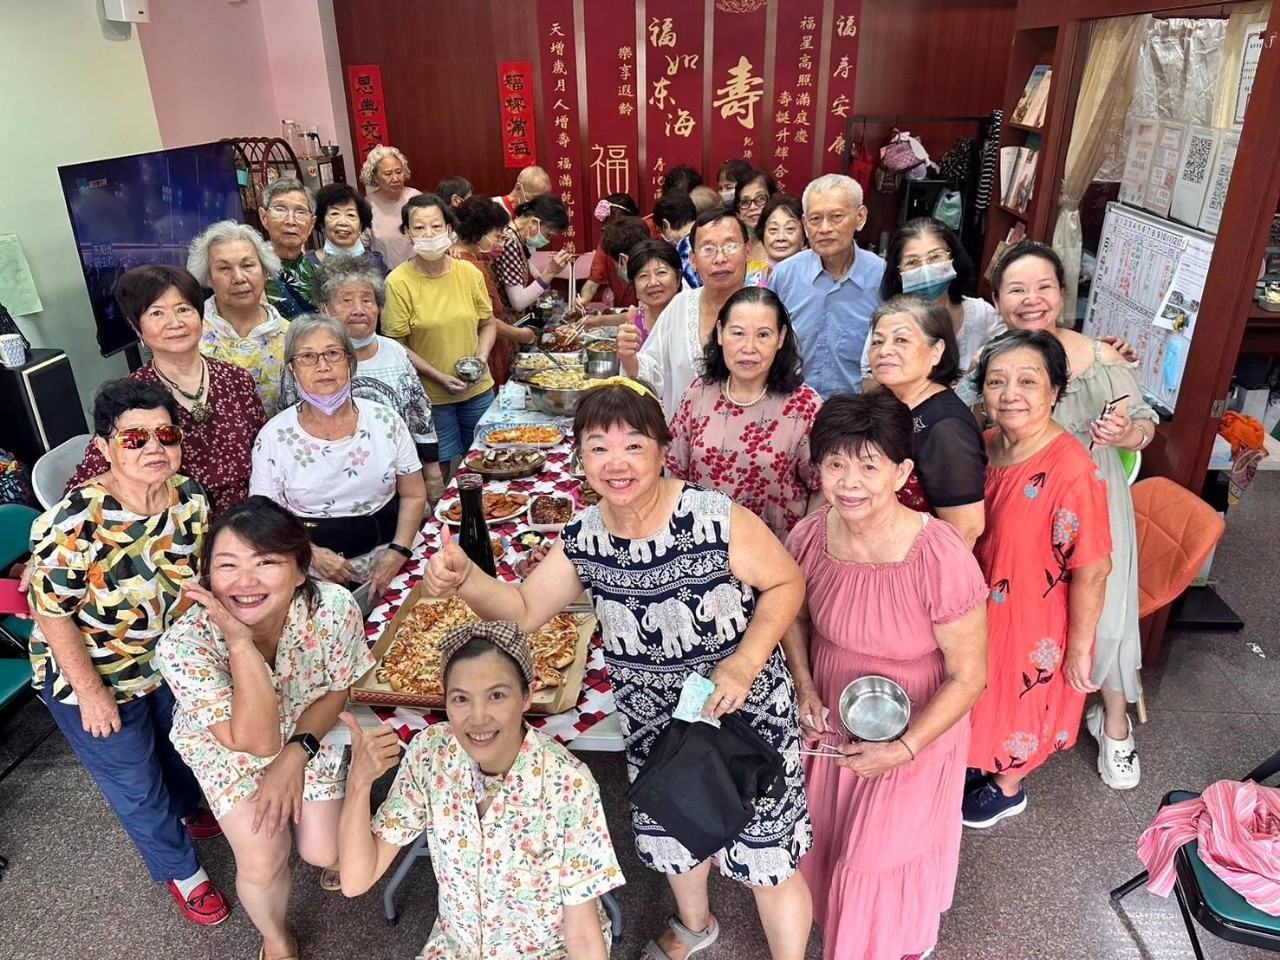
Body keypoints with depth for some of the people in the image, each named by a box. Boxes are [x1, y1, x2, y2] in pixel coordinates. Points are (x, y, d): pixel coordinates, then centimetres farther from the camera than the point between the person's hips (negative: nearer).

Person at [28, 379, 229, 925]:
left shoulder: (190, 498, -16)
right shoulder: (72, 526, -35)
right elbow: (52, 616, -23)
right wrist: (92, 694, -16)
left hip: (171, 661, 5)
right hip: (94, 677, -5)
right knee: (135, 785, 16)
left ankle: (185, 810, 63)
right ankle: (179, 869, 43)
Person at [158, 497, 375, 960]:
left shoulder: (334, 607, -31)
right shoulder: (184, 644, -34)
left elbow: (335, 690, -10)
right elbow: (256, 742, -36)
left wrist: (295, 755, -20)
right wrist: (239, 643, -45)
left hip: (307, 730, 1)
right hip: (224, 742, -1)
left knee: (324, 852, -4)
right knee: (262, 860, -13)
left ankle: (335, 849, 36)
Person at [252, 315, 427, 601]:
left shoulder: (386, 422, 0)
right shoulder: (274, 436, -3)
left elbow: (413, 495, 5)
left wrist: (397, 553, -8)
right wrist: (311, 554, -14)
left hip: (385, 554, 1)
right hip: (313, 569, 0)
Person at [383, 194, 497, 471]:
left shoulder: (469, 273, -3)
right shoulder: (398, 282, -12)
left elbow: (487, 324, 10)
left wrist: (481, 357, -8)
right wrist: (439, 377, -16)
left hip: (478, 389, 4)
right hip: (430, 396, -3)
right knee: (439, 470, 9)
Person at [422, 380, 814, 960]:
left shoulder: (719, 520, -27)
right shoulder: (583, 540, -10)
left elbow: (786, 584, -15)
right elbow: (523, 609, -3)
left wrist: (744, 663, -27)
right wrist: (464, 580, -22)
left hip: (744, 714, -5)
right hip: (654, 726, 5)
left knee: (767, 861, 12)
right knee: (672, 837, 29)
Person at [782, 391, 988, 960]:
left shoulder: (942, 560, -33)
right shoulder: (808, 538, -19)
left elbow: (968, 676, -21)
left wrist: (905, 750, -23)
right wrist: (805, 688, -10)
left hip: (916, 732, -4)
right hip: (831, 722, 4)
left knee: (888, 854, 17)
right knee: (827, 836, 26)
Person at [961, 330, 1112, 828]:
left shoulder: (1072, 471, -30)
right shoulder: (987, 444, -8)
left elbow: (1092, 570, -23)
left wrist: (1080, 648, -15)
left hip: (1034, 621, -6)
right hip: (982, 609, 6)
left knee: (1019, 698, 18)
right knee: (985, 692, 26)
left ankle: (1008, 788, 46)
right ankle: (984, 762, 54)